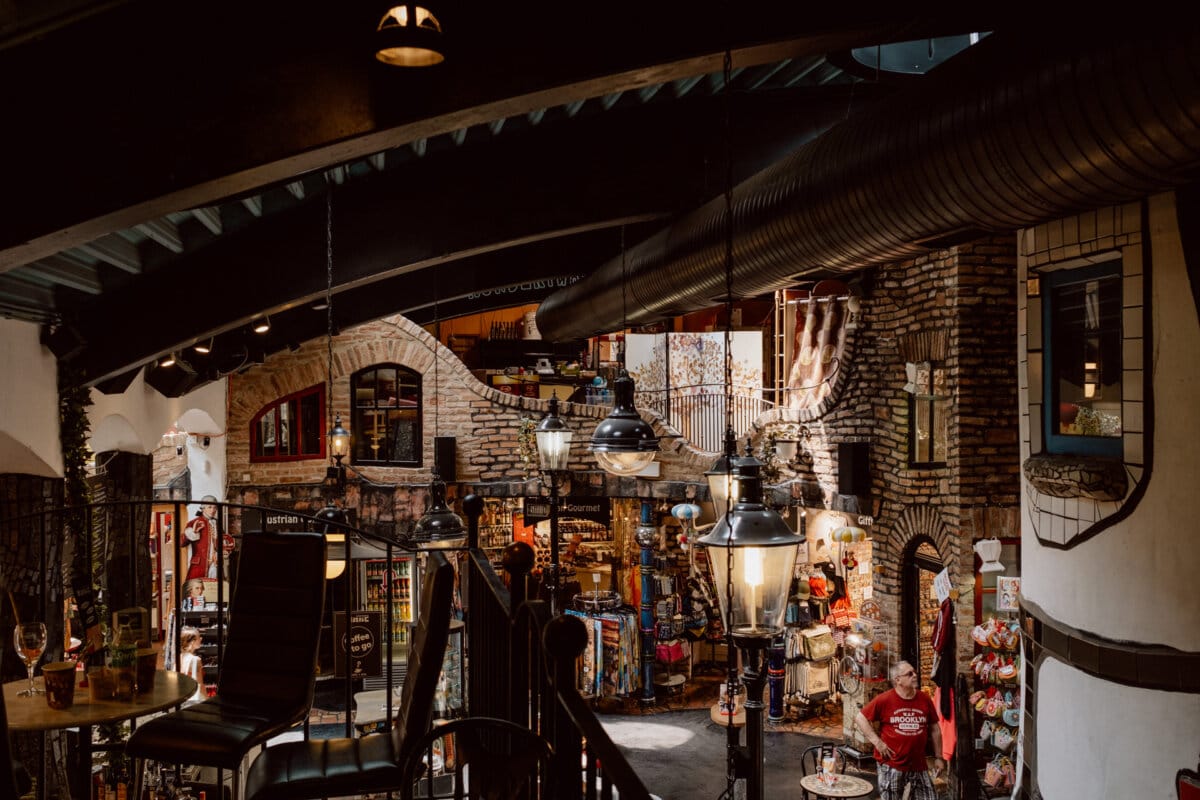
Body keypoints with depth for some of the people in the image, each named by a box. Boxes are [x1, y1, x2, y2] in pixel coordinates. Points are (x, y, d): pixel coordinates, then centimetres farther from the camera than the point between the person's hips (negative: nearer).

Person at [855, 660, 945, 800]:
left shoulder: (924, 699, 2)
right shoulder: (884, 700, -9)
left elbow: (935, 729, 11)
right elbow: (860, 718, -4)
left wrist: (938, 757, 10)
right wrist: (877, 741, -11)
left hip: (919, 766, 4)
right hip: (891, 766, -3)